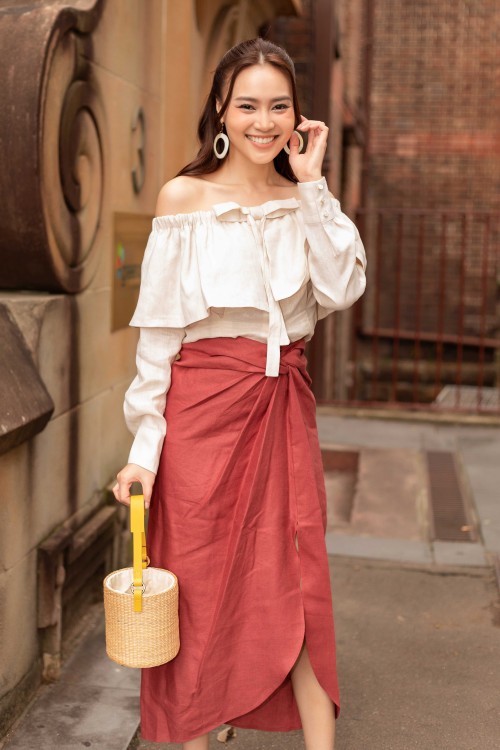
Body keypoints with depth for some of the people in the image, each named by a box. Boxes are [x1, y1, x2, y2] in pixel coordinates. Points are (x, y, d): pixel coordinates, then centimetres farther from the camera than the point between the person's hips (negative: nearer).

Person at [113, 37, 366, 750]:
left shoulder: (303, 198, 9)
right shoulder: (185, 196, -3)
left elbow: (342, 289, -6)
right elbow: (158, 329, -4)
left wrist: (312, 185, -7)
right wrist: (145, 444, -8)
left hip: (285, 406, 3)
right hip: (204, 404, -3)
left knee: (299, 585, 7)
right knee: (200, 588, 9)